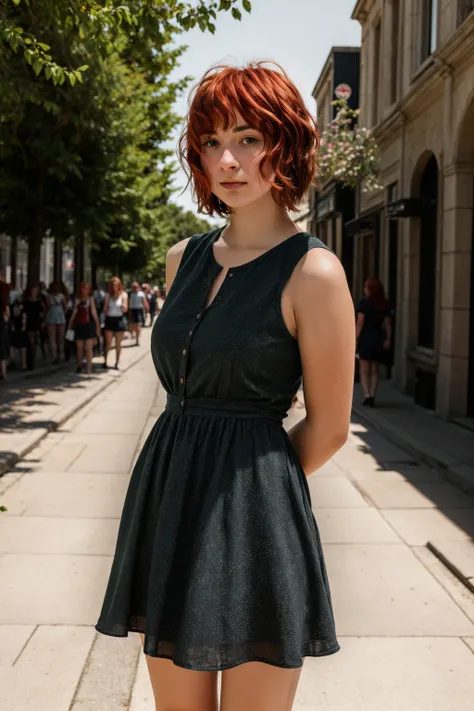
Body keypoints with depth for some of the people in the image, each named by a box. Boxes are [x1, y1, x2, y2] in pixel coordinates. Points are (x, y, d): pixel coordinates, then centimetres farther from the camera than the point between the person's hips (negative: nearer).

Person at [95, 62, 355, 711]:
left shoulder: (313, 271, -10)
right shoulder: (183, 259, 9)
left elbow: (329, 428, -5)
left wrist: (254, 482, 7)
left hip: (253, 520, -6)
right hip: (165, 500, 6)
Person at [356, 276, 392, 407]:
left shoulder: (364, 302, -8)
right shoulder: (384, 304, 5)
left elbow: (360, 322, -12)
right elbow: (387, 324, 3)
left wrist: (356, 338, -9)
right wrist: (388, 339, 4)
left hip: (366, 337, -4)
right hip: (379, 338, 4)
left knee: (364, 369, 1)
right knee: (375, 369, 11)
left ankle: (367, 395, -10)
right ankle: (372, 396, 10)